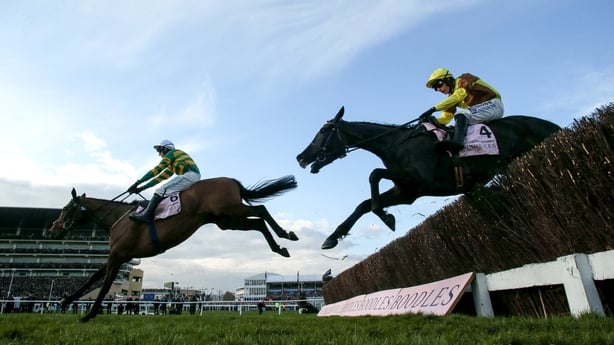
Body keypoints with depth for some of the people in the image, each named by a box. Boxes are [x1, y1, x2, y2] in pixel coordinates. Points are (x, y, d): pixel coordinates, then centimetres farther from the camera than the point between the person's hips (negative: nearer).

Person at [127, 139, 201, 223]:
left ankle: (146, 215, -19)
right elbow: (162, 176, 28)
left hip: (188, 175, -10)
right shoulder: (173, 164, 32)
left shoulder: (170, 153, 5)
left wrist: (138, 182, -1)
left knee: (161, 190, -13)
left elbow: (157, 170, -2)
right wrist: (142, 188, 24)